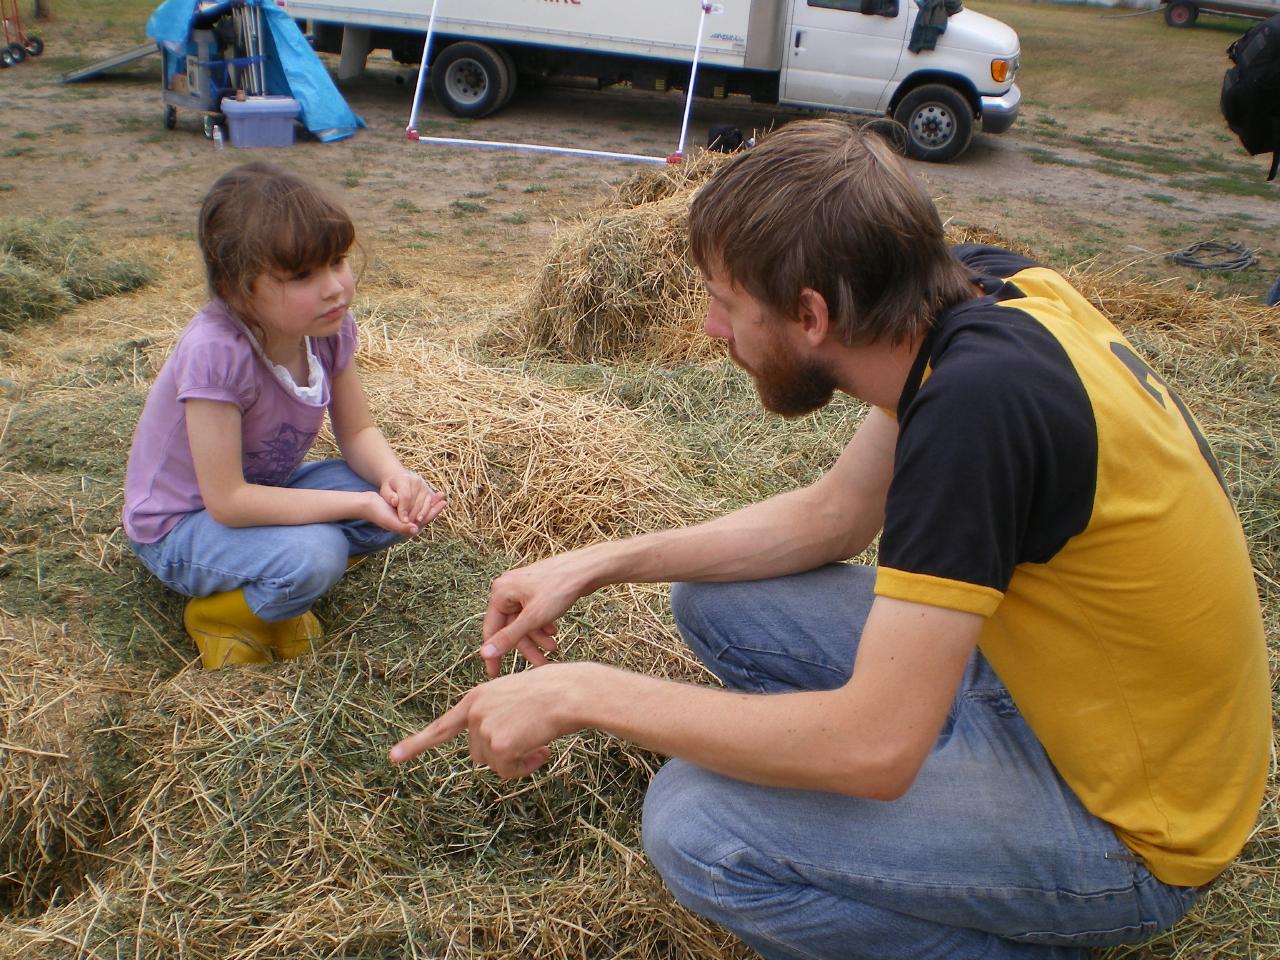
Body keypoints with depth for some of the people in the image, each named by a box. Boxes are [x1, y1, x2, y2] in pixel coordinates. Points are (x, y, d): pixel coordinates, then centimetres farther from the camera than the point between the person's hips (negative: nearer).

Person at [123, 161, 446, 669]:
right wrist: (358, 504, -33)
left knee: (404, 501, -14)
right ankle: (219, 612, -3)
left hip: (266, 489, 7)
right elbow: (227, 501, -31)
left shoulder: (329, 326, -15)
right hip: (181, 524, -7)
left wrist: (395, 476, -27)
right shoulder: (216, 352, -35)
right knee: (313, 556, -34)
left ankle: (278, 589, 2)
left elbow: (357, 433, -4)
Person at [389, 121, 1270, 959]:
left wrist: (583, 693, -21)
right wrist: (596, 566, 1)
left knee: (695, 824, -21)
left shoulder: (976, 401, -33)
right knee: (718, 601, 4)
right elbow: (834, 514, 5)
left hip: (1132, 831, -8)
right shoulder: (976, 285, -6)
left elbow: (873, 748, -30)